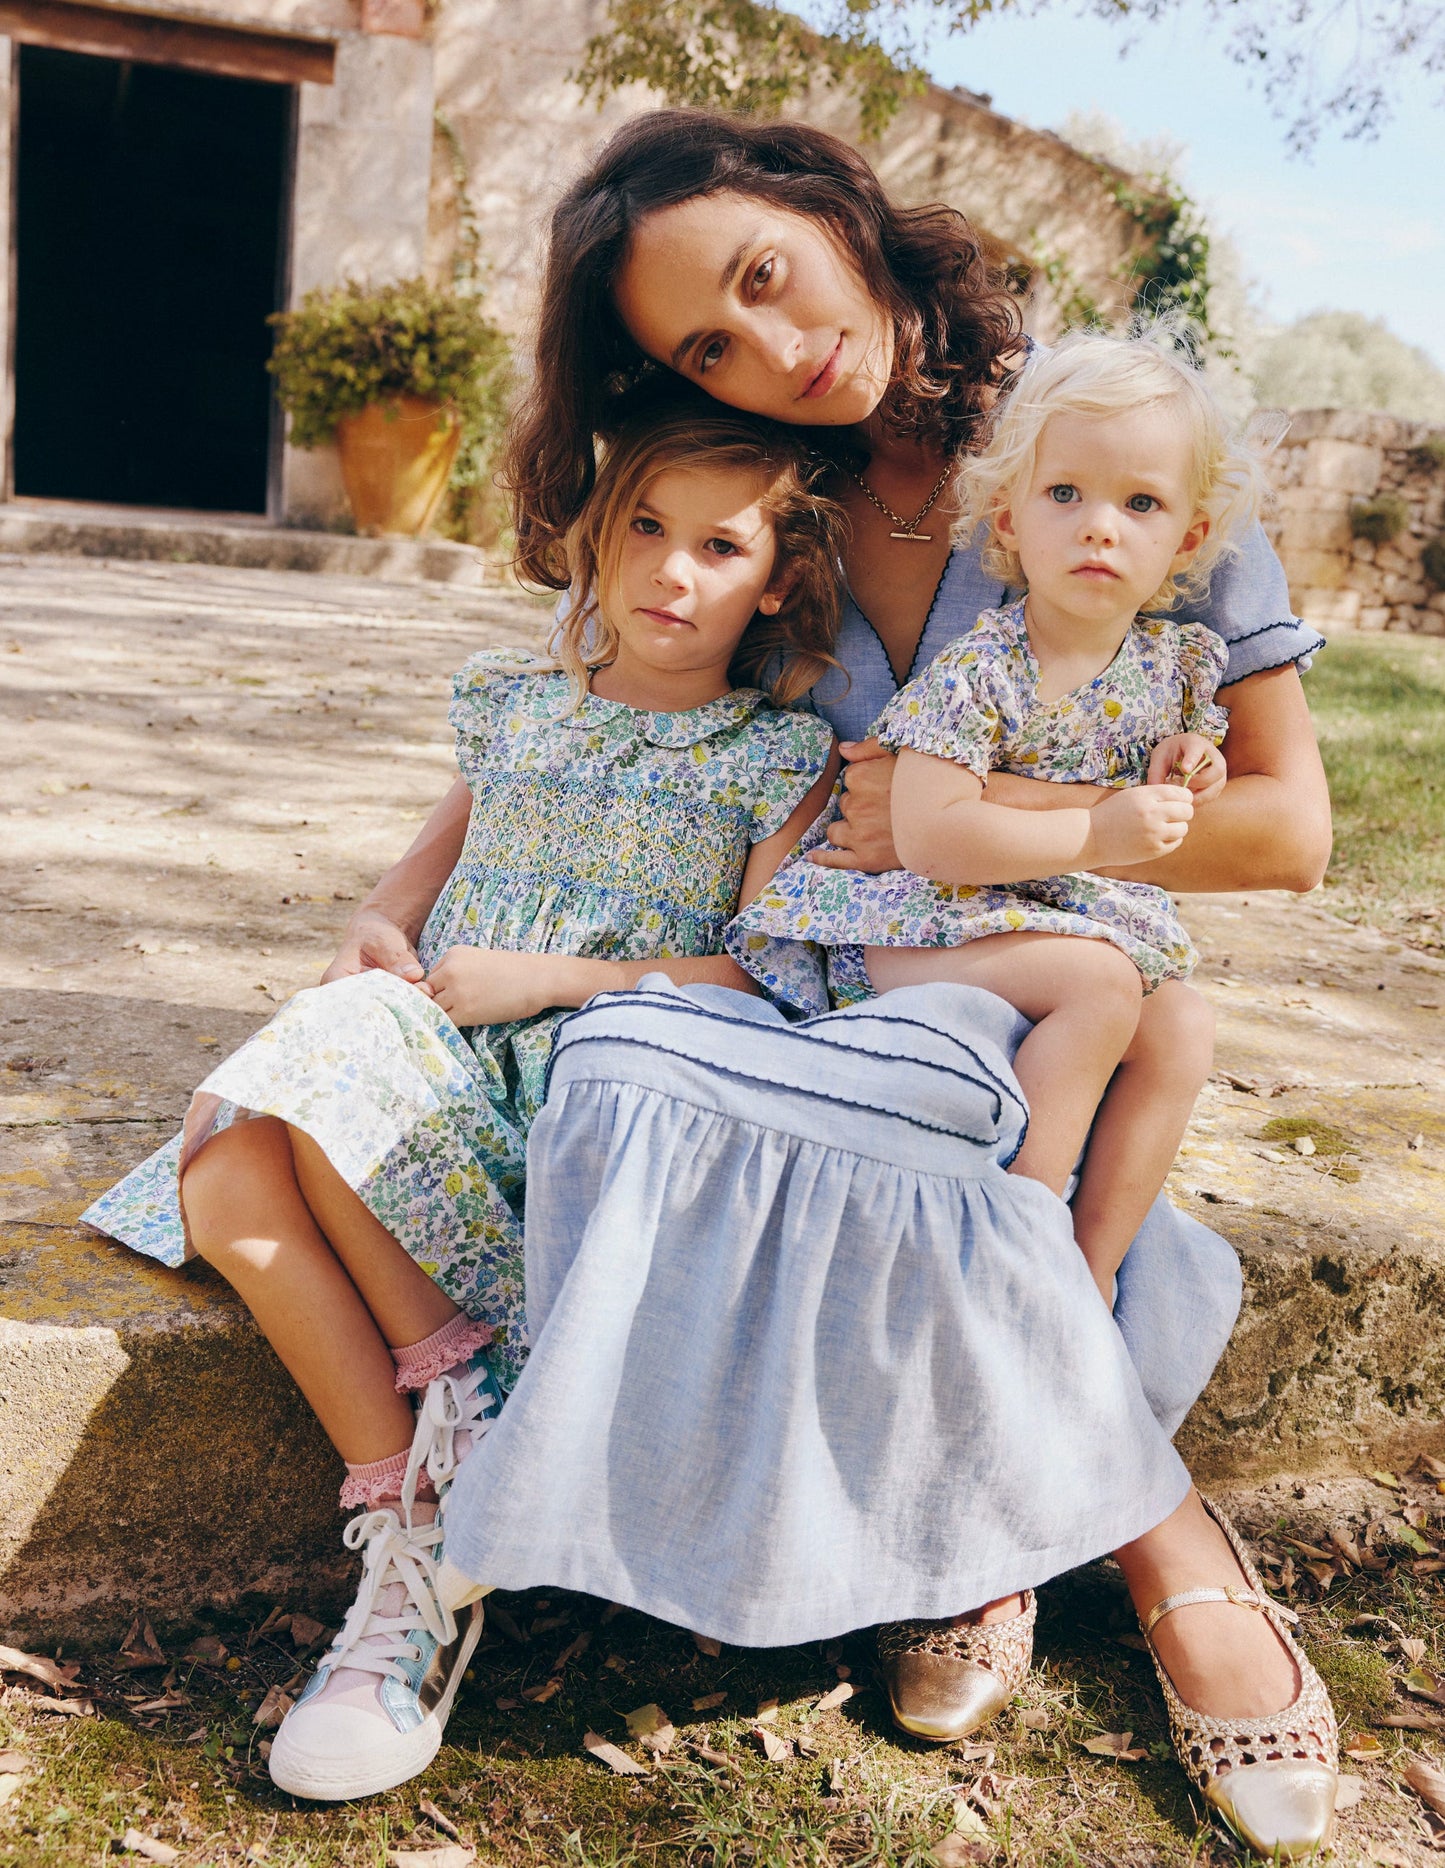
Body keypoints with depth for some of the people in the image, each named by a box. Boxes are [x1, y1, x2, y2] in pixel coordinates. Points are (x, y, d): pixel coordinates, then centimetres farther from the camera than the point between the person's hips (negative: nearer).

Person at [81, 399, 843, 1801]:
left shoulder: (782, 758, 4)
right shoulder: (512, 703, 18)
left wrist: (551, 976, -12)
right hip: (442, 1058, 5)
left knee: (328, 1093, -32)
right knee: (229, 1187, -26)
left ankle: (459, 1371, -9)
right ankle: (413, 1543, -17)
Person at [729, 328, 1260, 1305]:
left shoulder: (1179, 661, 3)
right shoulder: (976, 671, -17)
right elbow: (931, 837, -25)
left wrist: (1185, 763, -5)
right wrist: (1099, 834, -25)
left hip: (1088, 918, 7)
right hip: (928, 921, -7)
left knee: (1185, 1028, -13)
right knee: (1103, 984, -27)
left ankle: (1093, 1261, -5)